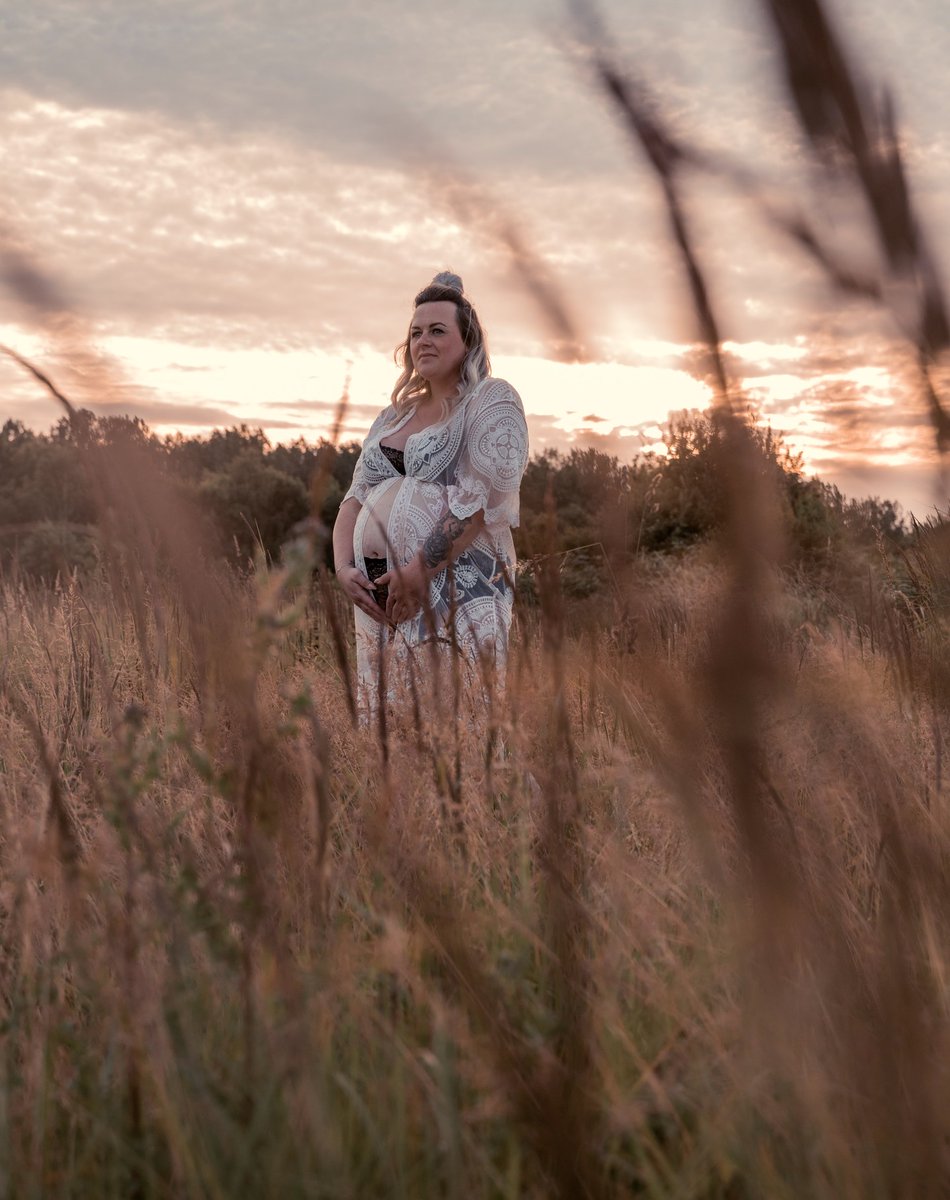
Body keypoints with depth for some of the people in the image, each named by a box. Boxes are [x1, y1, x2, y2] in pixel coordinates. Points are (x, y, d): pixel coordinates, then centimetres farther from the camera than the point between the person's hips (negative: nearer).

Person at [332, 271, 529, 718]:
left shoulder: (492, 400, -1)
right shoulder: (394, 415, 20)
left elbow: (483, 499, -13)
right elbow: (356, 498, 16)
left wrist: (420, 571, -18)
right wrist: (343, 566, -2)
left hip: (458, 593, -7)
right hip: (378, 597, 7)